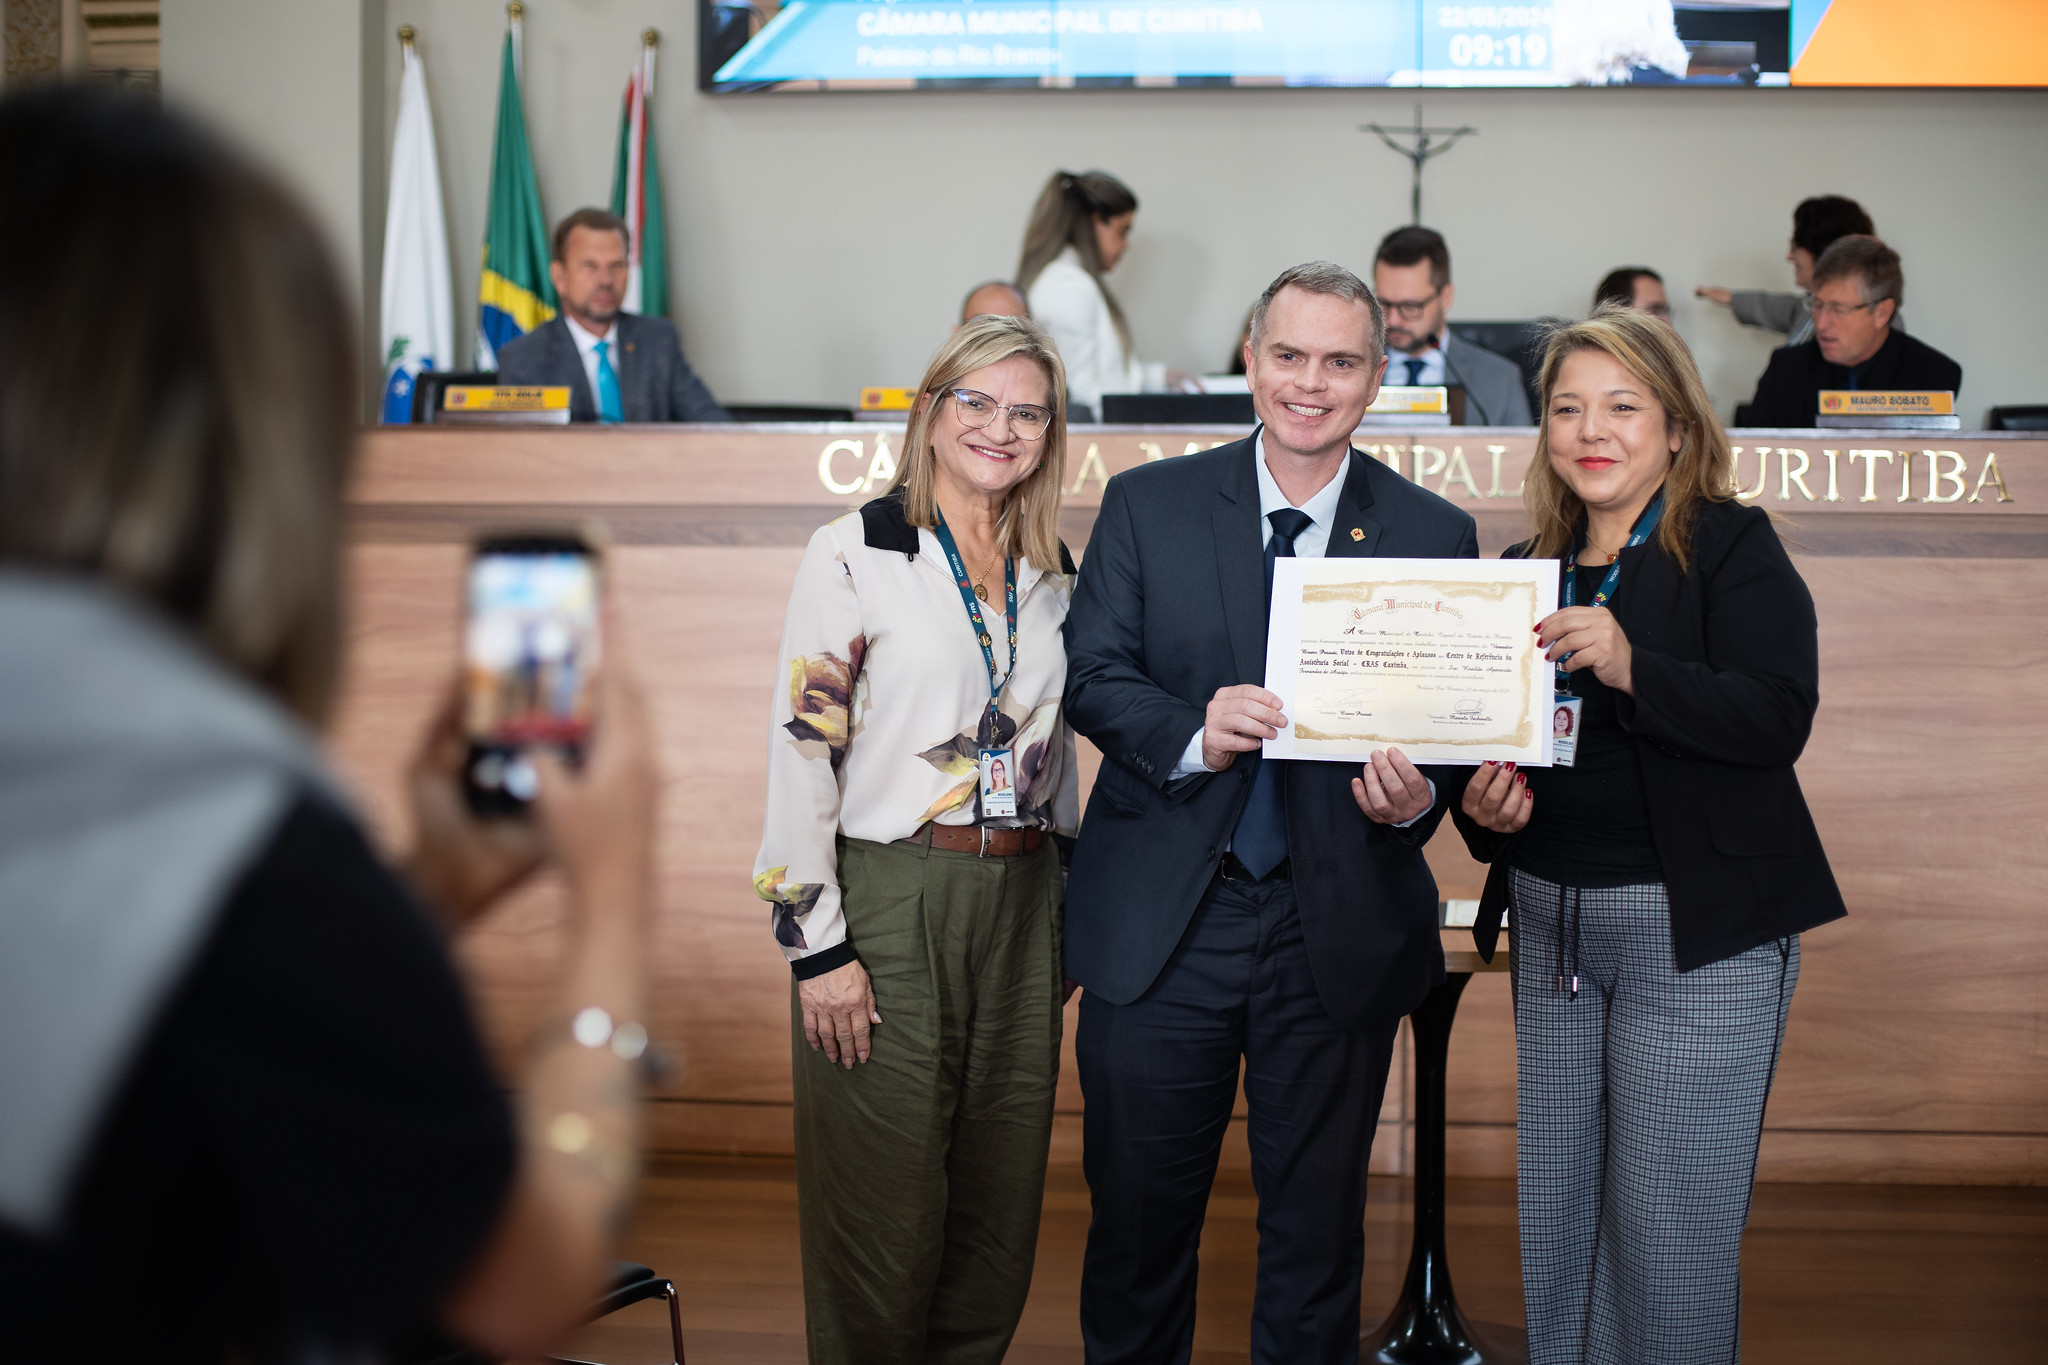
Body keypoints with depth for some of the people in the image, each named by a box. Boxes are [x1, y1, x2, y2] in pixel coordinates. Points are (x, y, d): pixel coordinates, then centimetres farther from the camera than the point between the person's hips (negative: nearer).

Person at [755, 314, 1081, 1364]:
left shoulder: (1052, 574, 12)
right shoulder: (855, 555, -5)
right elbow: (801, 749, -9)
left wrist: (1069, 918, 15)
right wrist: (818, 947, -13)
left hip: (1021, 907, 5)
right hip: (890, 903, -5)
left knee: (999, 1199, 10)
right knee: (884, 1203, 1)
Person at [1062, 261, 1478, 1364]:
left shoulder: (1434, 537, 2)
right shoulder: (1147, 504, 2)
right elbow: (1090, 672, -3)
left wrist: (1415, 800, -21)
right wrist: (1191, 733, -22)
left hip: (1340, 932, 0)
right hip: (1160, 924, 0)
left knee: (1317, 1229, 13)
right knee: (1137, 1212, 11)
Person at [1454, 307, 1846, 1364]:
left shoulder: (1733, 546, -5)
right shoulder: (1526, 570, 12)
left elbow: (1780, 718, -18)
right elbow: (1489, 742, 18)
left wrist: (1633, 669, -31)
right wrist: (1482, 804, -4)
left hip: (1697, 930, -5)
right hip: (1550, 921, 6)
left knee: (1672, 1225, -2)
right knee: (1555, 1217, 12)